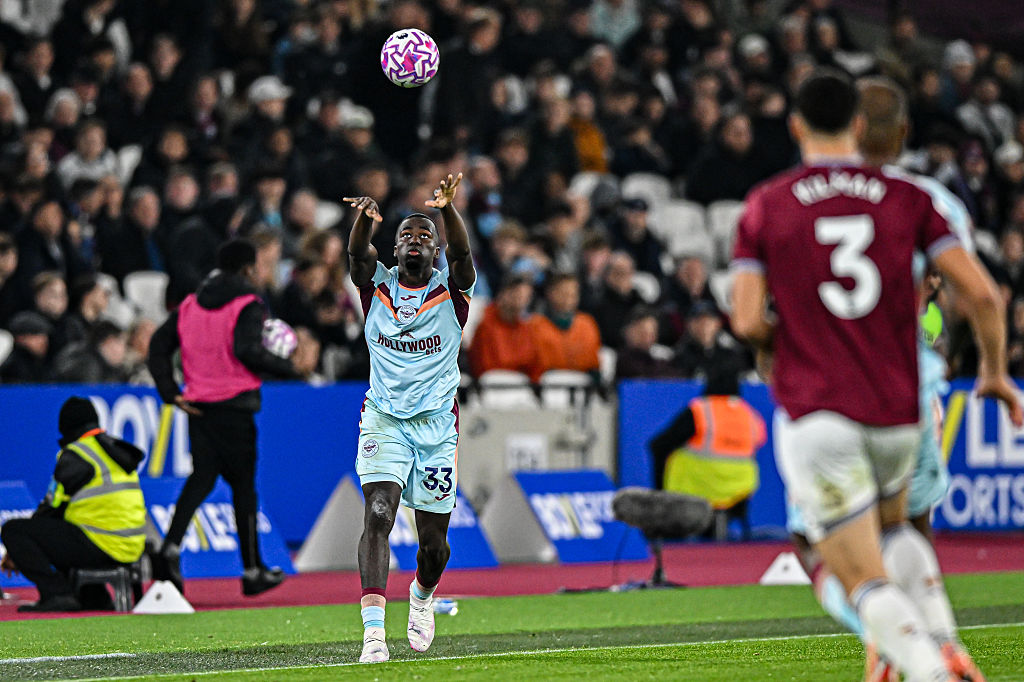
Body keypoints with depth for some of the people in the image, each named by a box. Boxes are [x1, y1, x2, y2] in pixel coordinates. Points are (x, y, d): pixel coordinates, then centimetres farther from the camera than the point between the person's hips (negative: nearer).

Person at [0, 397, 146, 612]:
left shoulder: (75, 454, -8)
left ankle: (57, 593, -16)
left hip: (98, 549, -9)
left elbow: (53, 507, -6)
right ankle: (95, 595, 21)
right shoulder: (117, 451, 18)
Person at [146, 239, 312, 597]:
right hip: (234, 405, -5)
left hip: (198, 406, 5)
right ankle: (252, 571, 12)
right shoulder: (247, 304, -6)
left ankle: (170, 548, -19)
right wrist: (289, 368, -9)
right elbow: (247, 350, -20)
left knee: (202, 476, 4)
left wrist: (171, 393, 8)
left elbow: (159, 344, 10)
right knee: (243, 484, 4)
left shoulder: (190, 304, 13)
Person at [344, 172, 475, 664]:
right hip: (384, 420, -1)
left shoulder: (451, 294, 3)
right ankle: (374, 632, -27)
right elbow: (357, 255, -14)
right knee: (378, 515, -21)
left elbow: (461, 255, -17)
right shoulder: (377, 288, 6)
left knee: (433, 541, 6)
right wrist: (365, 218, -37)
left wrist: (448, 209, -37)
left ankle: (422, 597, 41)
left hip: (437, 424, 1)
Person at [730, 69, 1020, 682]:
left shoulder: (765, 205, 1)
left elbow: (748, 321, -6)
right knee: (893, 527, 31)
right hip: (896, 411, 3)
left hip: (814, 412, -3)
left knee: (867, 581, -1)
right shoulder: (907, 197, 4)